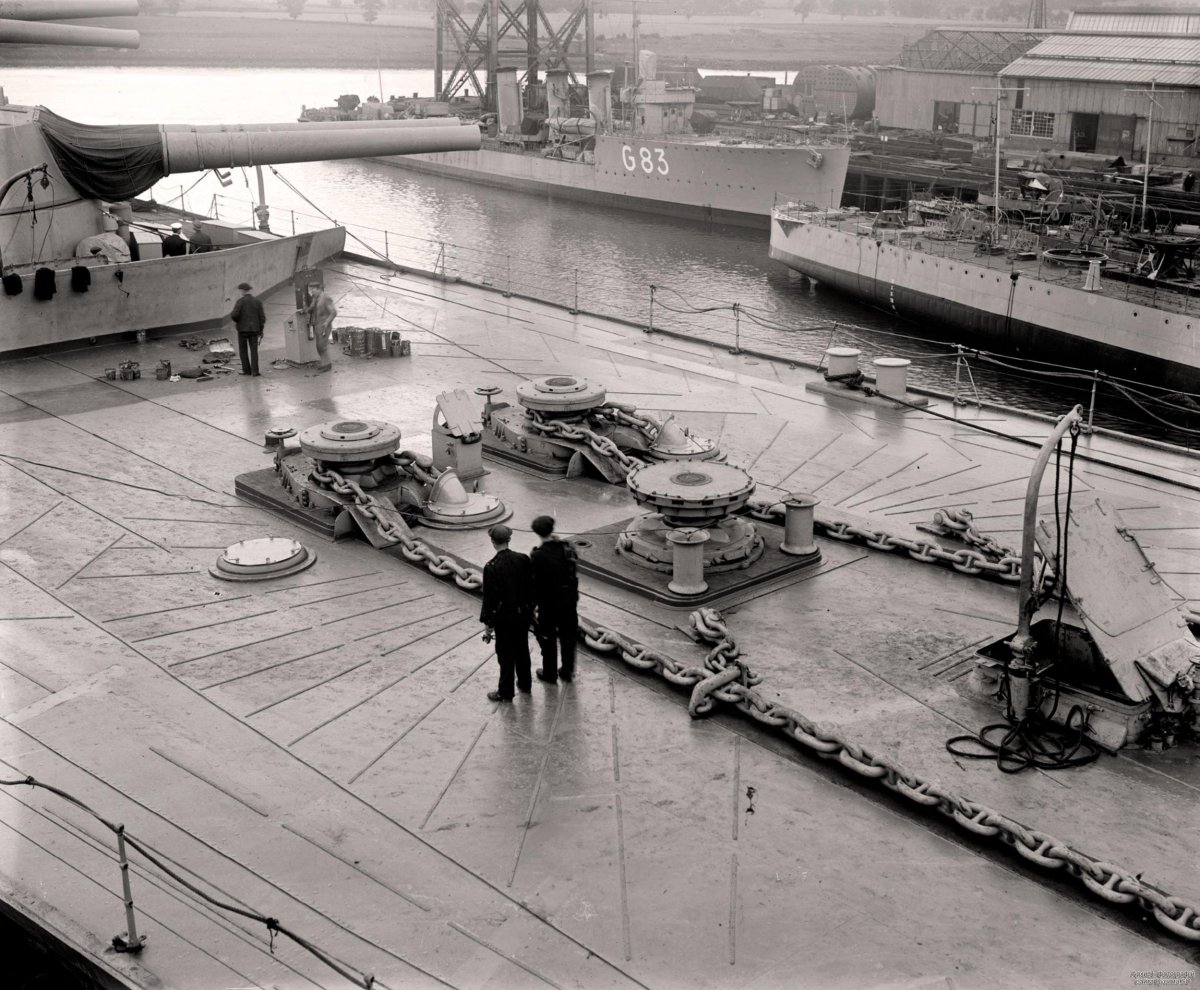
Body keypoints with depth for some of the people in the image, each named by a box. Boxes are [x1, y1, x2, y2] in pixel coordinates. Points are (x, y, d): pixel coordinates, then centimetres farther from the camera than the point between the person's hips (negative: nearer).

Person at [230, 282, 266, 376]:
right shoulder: (257, 302, 3)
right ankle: (255, 371, -6)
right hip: (254, 329, 3)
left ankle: (246, 370, 13)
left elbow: (234, 315, -18)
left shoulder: (240, 301, -9)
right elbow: (262, 318, 1)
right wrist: (261, 331, 10)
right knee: (254, 351, 4)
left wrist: (235, 320, 6)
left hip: (243, 329, -3)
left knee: (243, 350, 12)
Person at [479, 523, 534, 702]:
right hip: (523, 614, 5)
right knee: (522, 650, 23)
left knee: (505, 655, 8)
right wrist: (530, 608, 17)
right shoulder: (523, 559, -8)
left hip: (504, 617, -5)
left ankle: (505, 692, 20)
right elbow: (531, 586, 2)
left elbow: (489, 598, -18)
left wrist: (488, 625, -9)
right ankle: (524, 683, 39)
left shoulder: (491, 567, -22)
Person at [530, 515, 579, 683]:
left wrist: (532, 605, -4)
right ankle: (567, 671, 32)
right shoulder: (567, 548, -8)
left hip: (548, 602, -4)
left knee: (548, 638, 14)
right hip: (569, 600, 4)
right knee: (568, 636, 19)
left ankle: (550, 673, 26)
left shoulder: (538, 555, -20)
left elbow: (534, 583, -17)